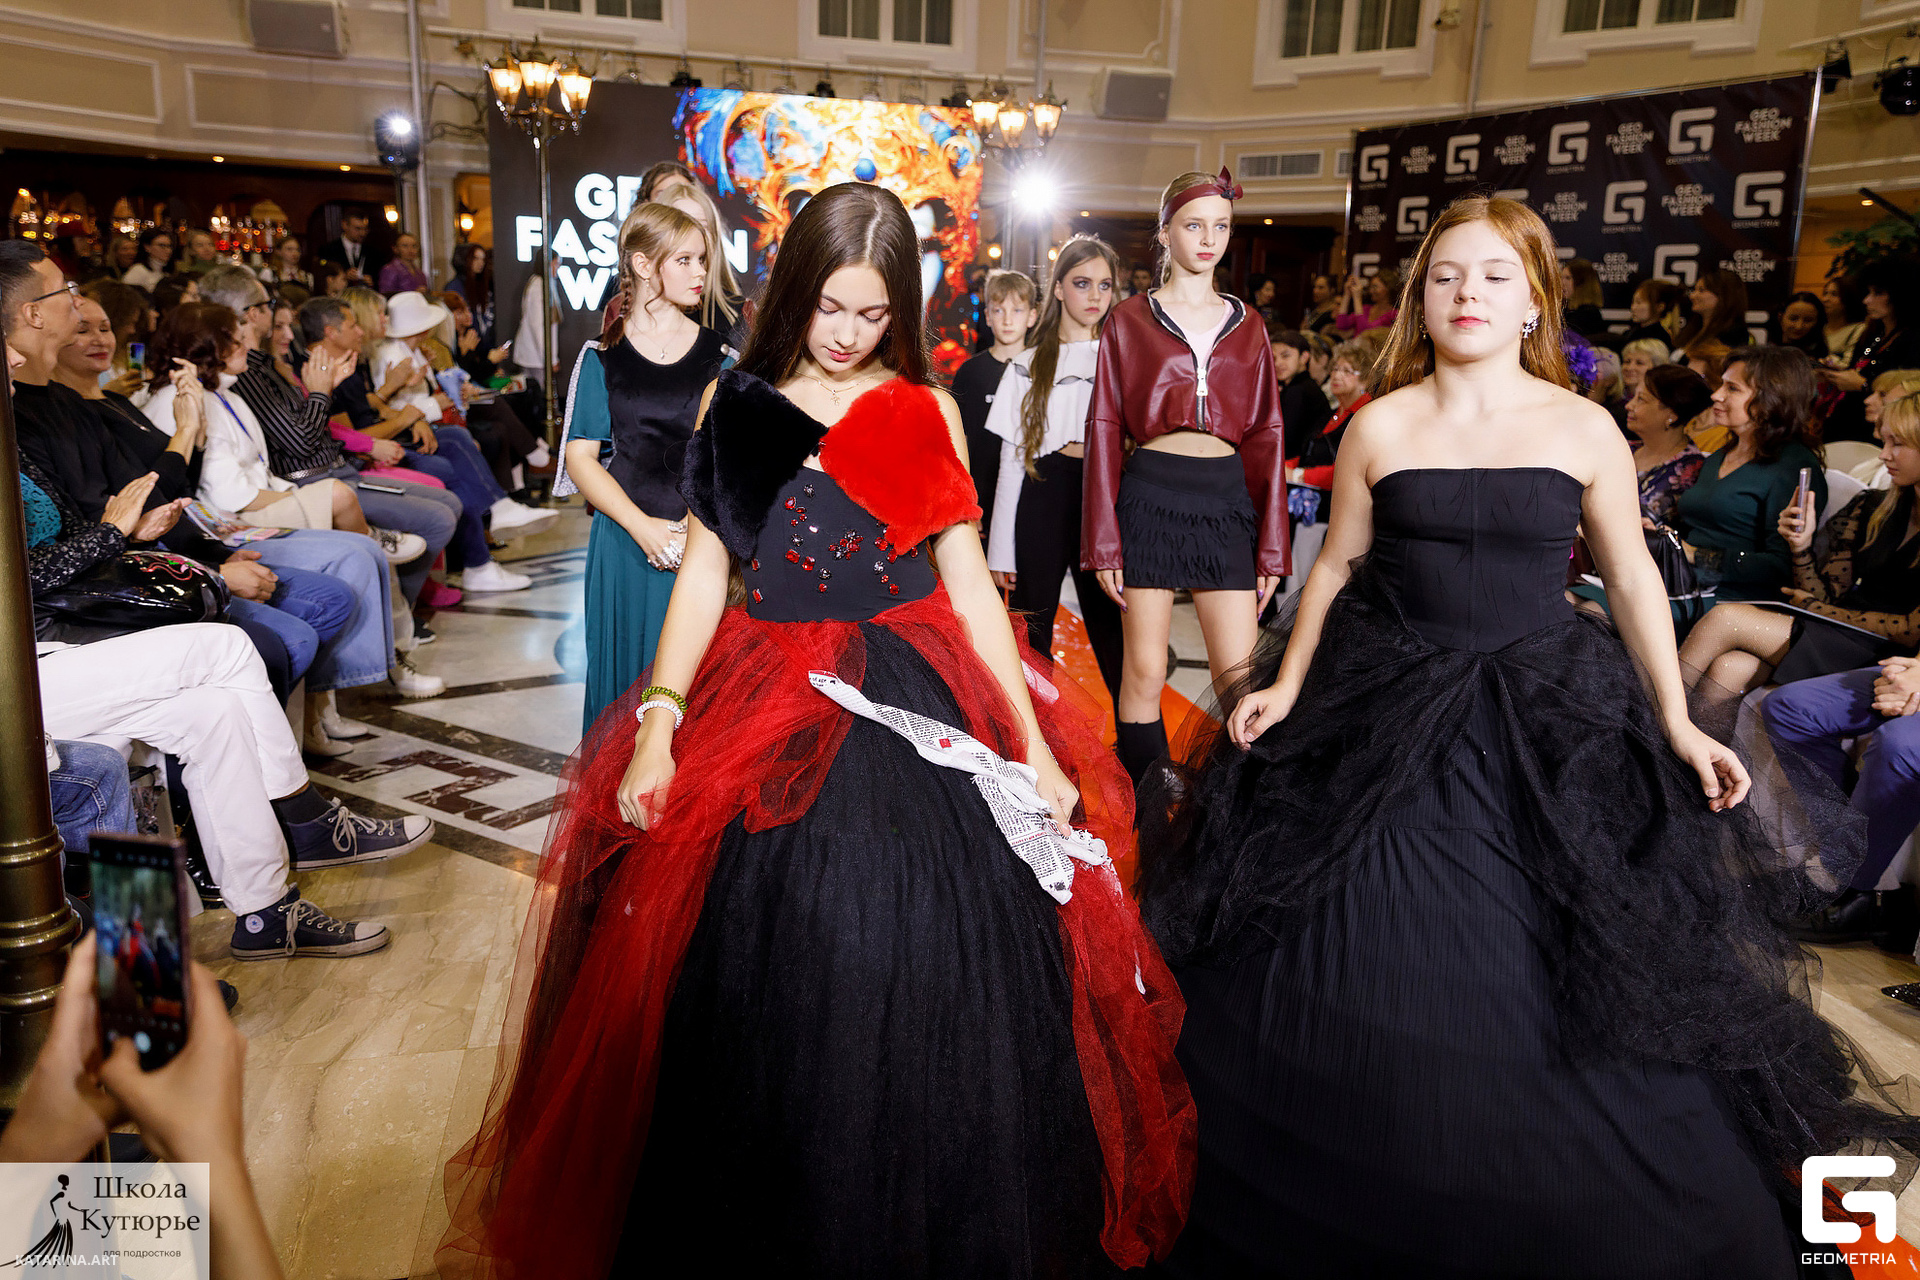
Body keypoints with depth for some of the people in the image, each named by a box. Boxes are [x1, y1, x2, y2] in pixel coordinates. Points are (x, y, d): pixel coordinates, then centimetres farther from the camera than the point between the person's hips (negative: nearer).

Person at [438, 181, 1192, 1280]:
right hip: (767, 695, 1)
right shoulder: (736, 402, 8)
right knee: (761, 976, -9)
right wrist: (657, 723, -7)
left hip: (916, 695, 0)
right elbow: (704, 570, 5)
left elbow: (969, 577, 4)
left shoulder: (927, 408, 8)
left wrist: (1032, 739, -4)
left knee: (921, 972, -10)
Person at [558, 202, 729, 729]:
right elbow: (581, 458, -1)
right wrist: (644, 526, -12)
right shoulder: (603, 357, 4)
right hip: (626, 546, -1)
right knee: (626, 674, 5)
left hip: (704, 542, 1)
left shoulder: (717, 356, 7)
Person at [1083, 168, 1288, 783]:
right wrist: (1103, 541, -4)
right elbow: (1105, 431, 3)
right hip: (1149, 496, -2)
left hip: (1226, 499, 2)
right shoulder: (1130, 320, 7)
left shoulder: (1246, 326, 14)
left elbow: (1265, 437, 12)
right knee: (1144, 673, 2)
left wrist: (1271, 546, 5)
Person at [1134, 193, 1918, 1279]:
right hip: (1383, 709, 1)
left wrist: (1677, 722, 1)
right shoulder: (1380, 426, 0)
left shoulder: (1585, 430, -1)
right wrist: (1287, 684, 0)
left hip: (1544, 720, 0)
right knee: (1351, 963, 7)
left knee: (1547, 978, 5)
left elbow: (1634, 577, 5)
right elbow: (1339, 566, 6)